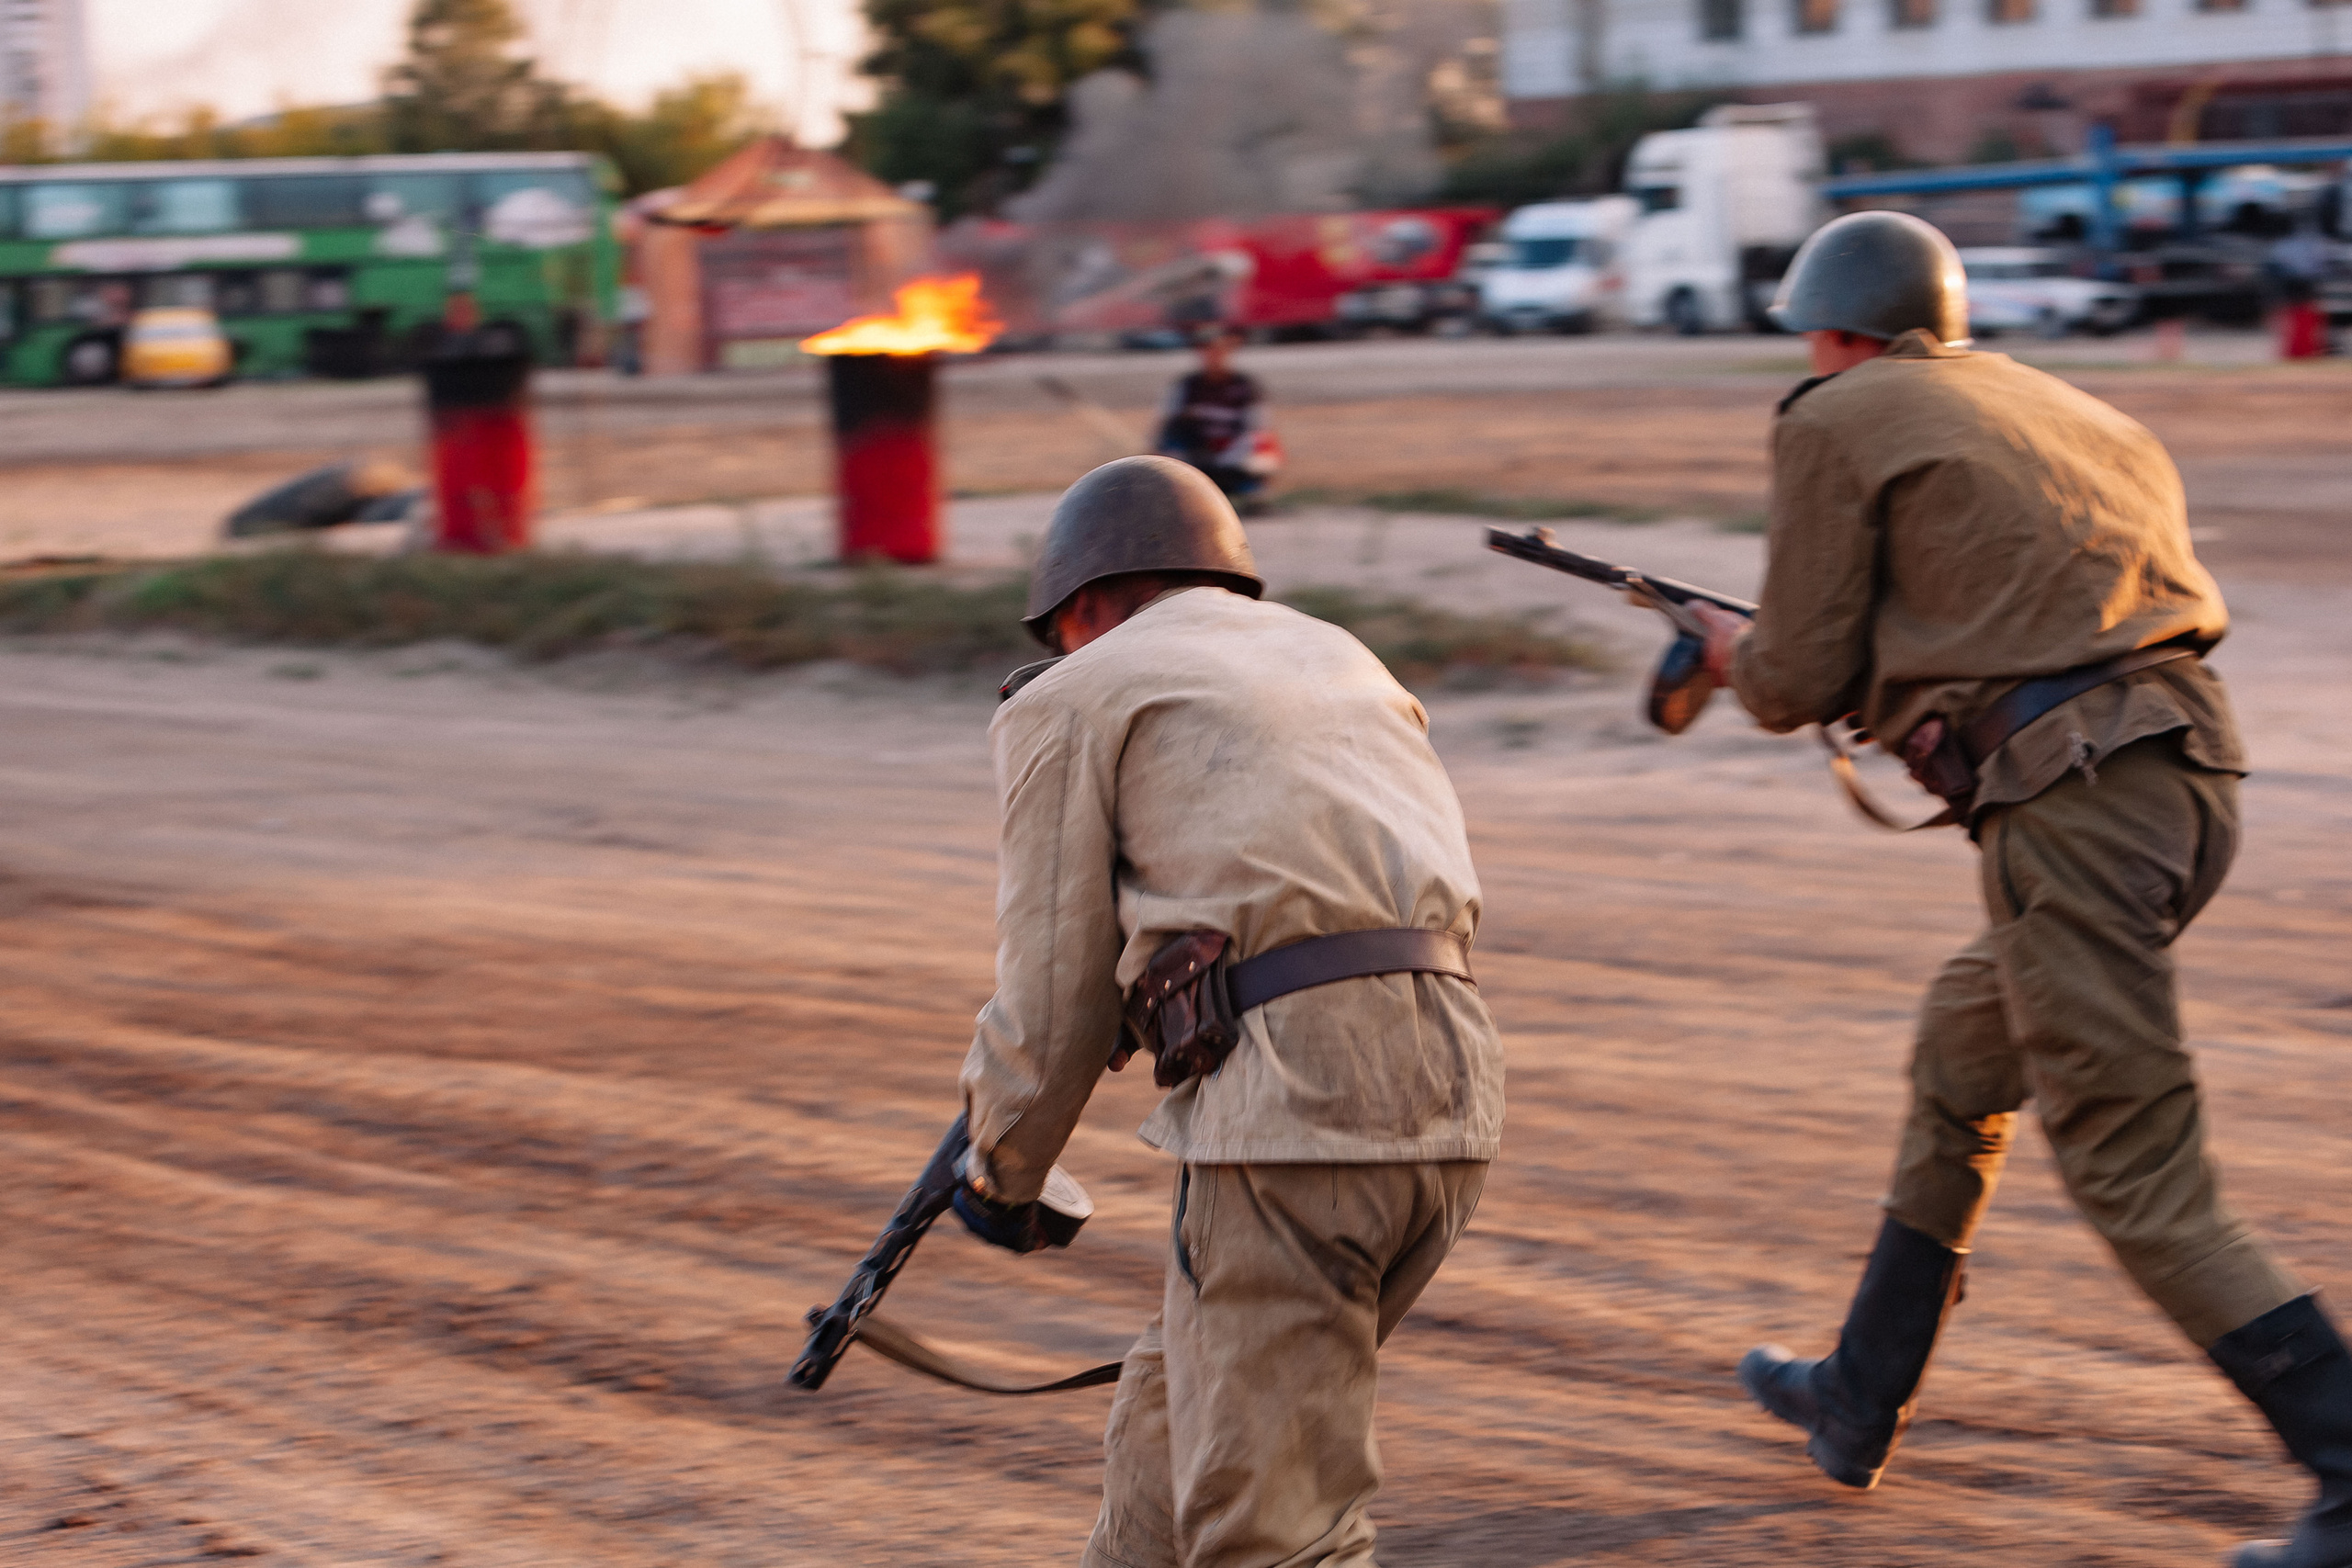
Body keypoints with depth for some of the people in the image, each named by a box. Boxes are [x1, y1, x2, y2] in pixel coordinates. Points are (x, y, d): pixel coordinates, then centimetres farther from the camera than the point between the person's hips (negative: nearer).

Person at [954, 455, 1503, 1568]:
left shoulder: (1075, 697, 9)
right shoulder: (1338, 656, 28)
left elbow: (1054, 1003, 6)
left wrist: (1000, 1177, 23)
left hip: (1292, 1103, -7)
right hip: (1451, 1093, 7)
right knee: (1178, 1411, 24)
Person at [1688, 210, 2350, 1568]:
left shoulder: (1839, 421, 4)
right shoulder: (2073, 408, 25)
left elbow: (1801, 682, 2)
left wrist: (1741, 653, 25)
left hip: (2071, 799, -8)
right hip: (2200, 765, 9)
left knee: (2140, 1175, -6)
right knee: (1963, 1051, 26)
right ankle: (1861, 1402, 37)